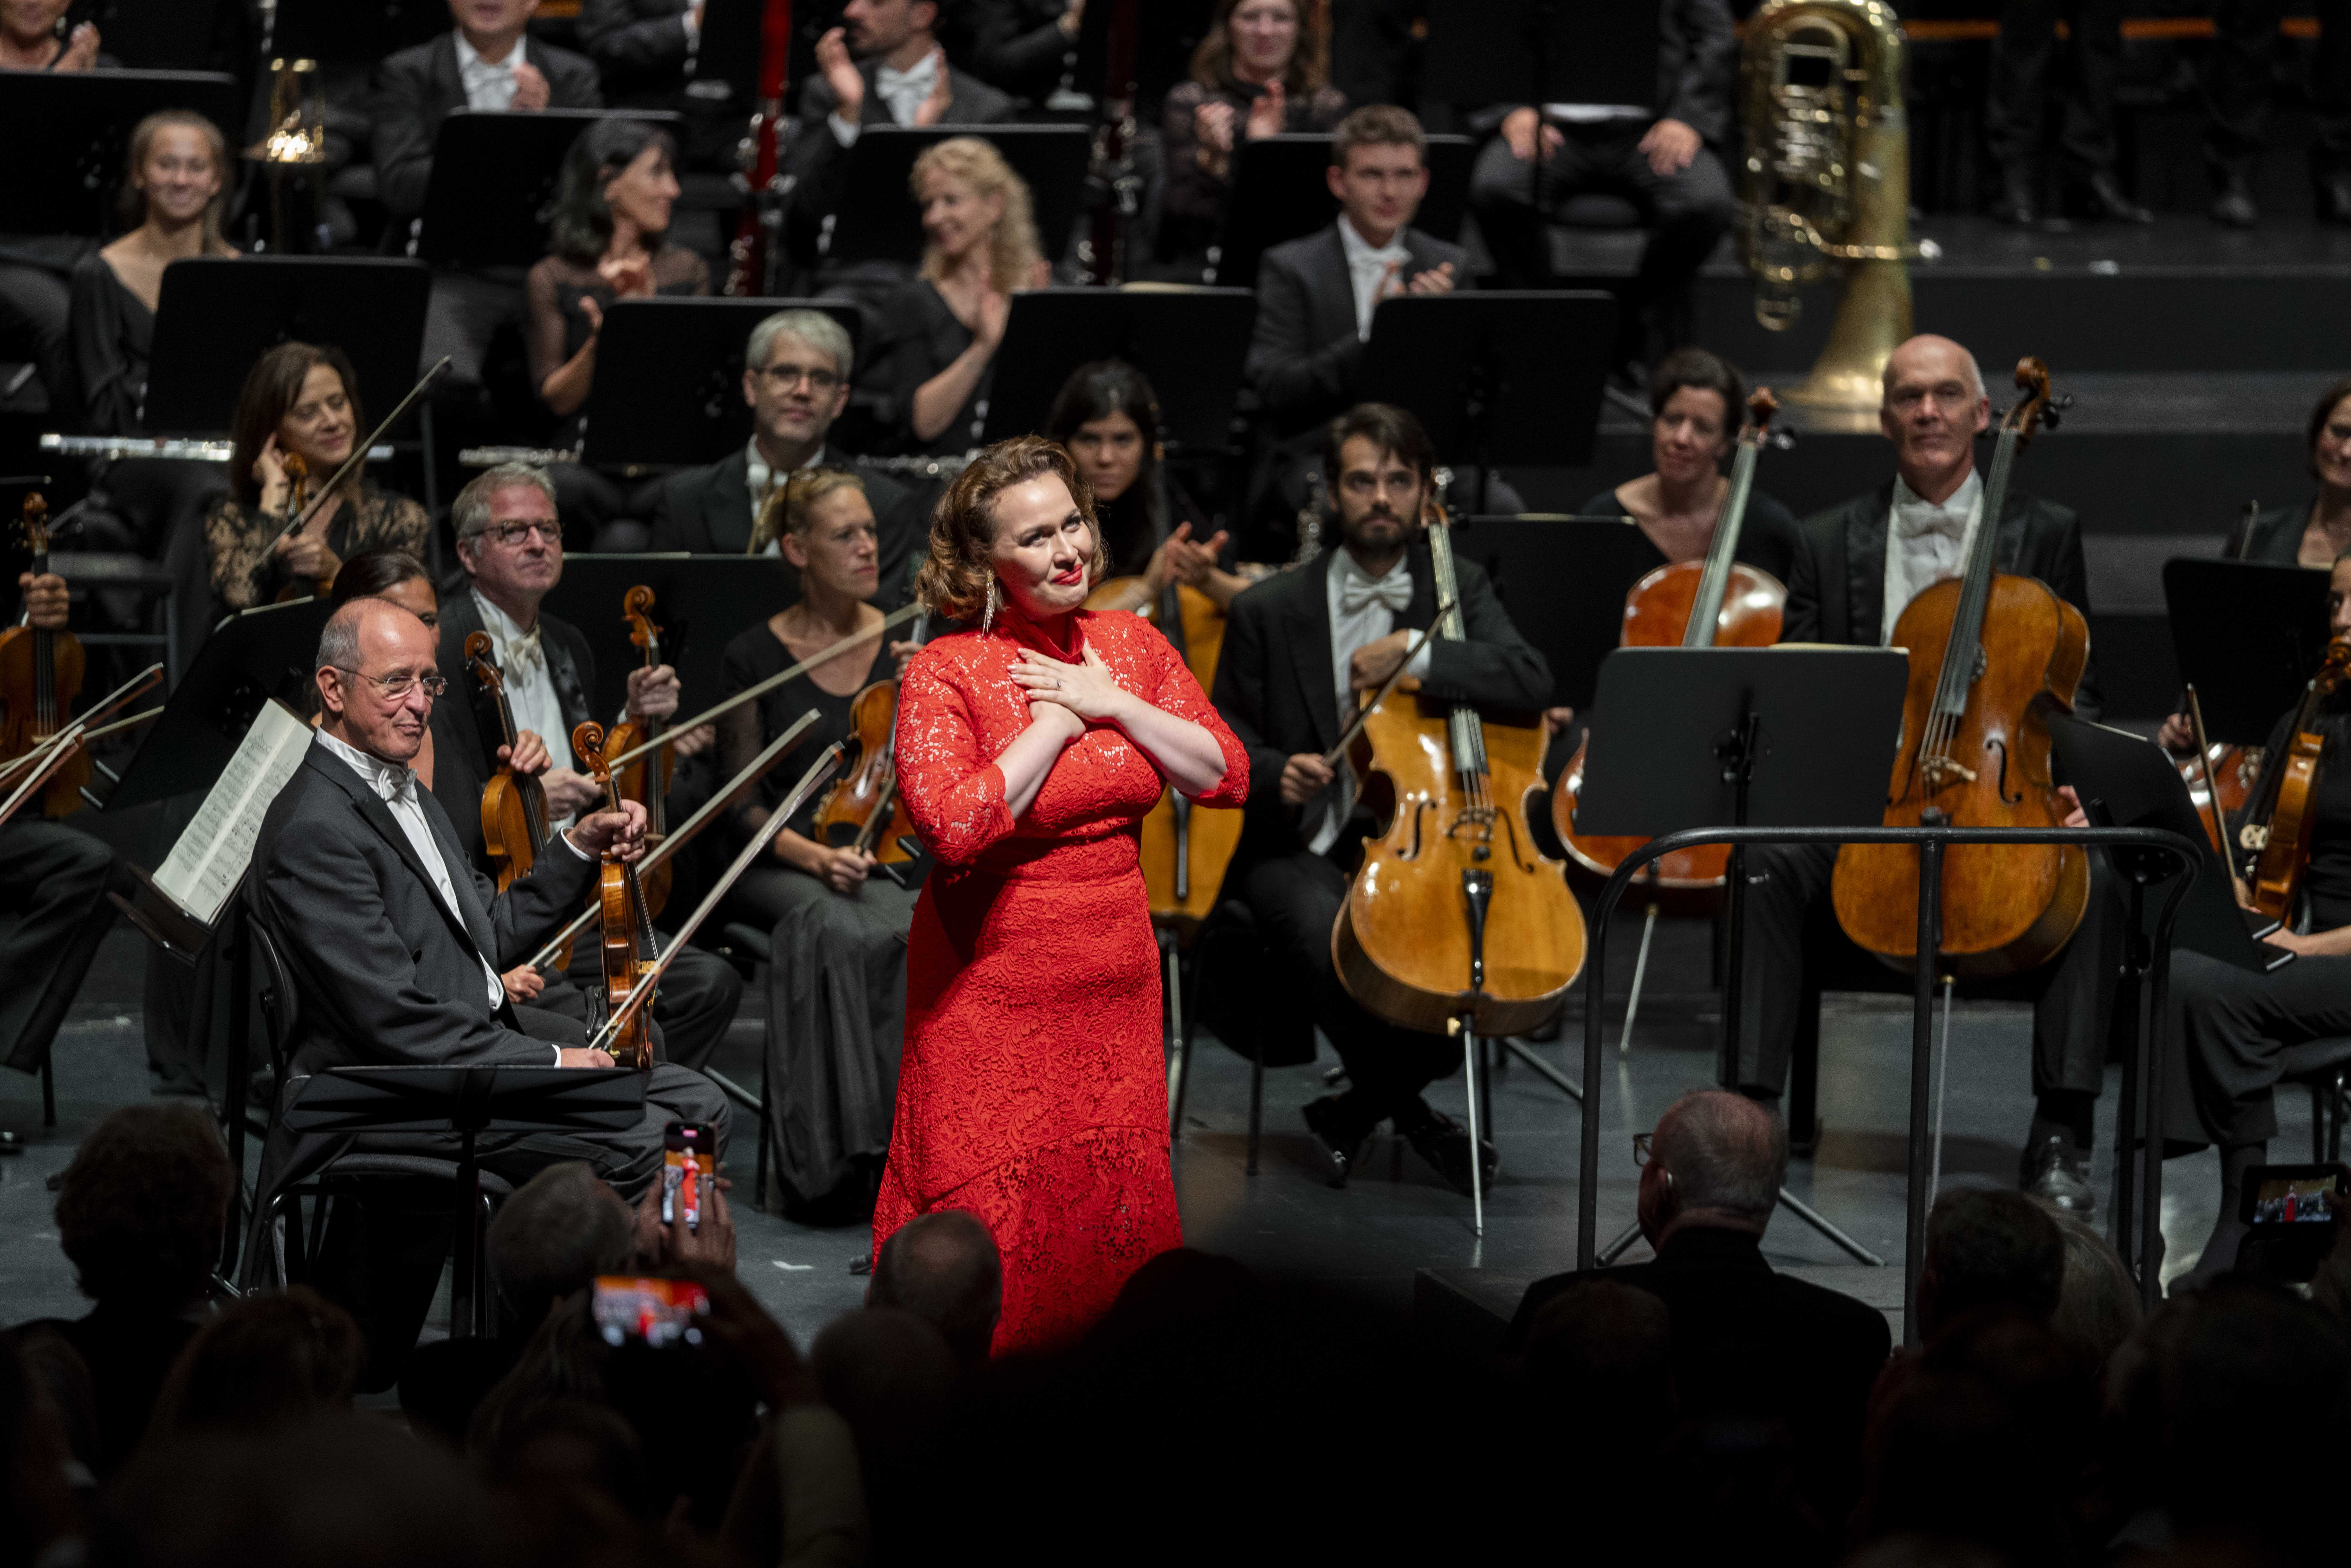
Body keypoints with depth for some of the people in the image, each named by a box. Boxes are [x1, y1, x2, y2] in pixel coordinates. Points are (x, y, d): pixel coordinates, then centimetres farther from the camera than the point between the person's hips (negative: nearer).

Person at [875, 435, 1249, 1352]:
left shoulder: (1129, 647, 5)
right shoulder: (945, 673, -12)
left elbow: (1228, 778, 2)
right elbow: (954, 828, -25)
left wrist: (1113, 704, -9)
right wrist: (1056, 723, -17)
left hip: (1117, 978, 5)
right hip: (993, 991, -5)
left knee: (1118, 1210, 9)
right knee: (993, 1240, -2)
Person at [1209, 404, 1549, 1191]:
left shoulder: (1459, 589, 7)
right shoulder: (1269, 611, 3)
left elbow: (1531, 682, -11)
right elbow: (1228, 740, 10)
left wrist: (1416, 653, -19)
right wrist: (1277, 774, -13)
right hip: (1307, 849, -2)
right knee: (1332, 940, -36)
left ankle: (1360, 1105, -4)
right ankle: (1407, 1106, -7)